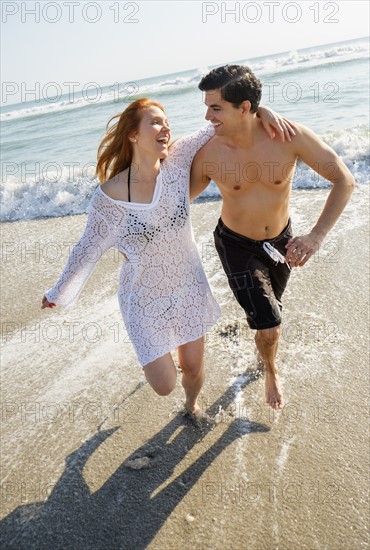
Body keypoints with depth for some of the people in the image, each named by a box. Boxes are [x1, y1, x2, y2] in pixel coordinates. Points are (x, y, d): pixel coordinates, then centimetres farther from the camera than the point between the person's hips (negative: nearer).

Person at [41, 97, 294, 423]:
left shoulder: (177, 160, -12)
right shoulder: (109, 196, -19)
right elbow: (89, 249, -6)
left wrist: (262, 110, -21)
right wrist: (59, 294, 3)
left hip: (189, 286, 3)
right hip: (145, 298, -2)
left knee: (194, 367, 17)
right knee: (164, 385, 2)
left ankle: (192, 403, 54)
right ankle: (156, 351, 39)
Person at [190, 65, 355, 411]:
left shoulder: (289, 136, -25)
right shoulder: (208, 154, -24)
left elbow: (344, 180, -20)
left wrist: (316, 236, -32)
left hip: (280, 239, 2)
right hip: (237, 245, -2)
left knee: (269, 308, 26)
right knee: (269, 328, -6)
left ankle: (262, 352, 61)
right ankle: (271, 371, 31)